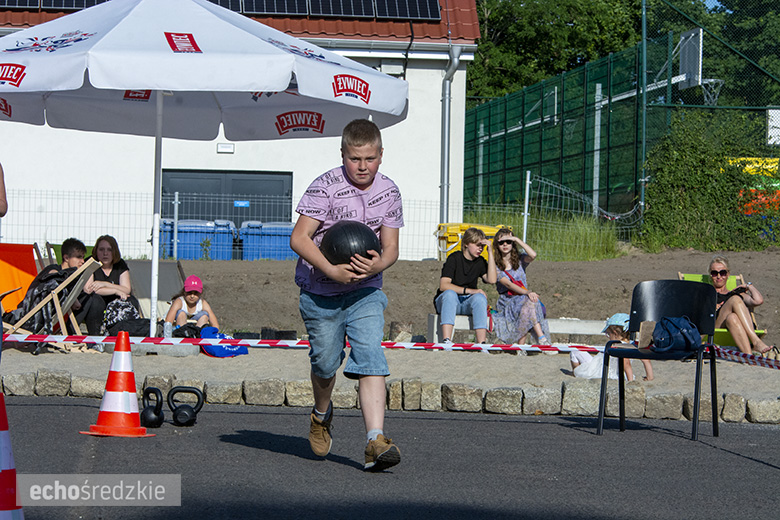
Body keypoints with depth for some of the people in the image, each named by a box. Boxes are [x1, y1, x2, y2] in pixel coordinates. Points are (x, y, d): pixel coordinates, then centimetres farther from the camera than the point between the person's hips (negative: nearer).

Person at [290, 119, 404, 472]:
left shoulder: (389, 192, 0)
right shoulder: (326, 187, -14)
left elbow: (391, 247, 4)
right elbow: (299, 238, -16)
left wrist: (378, 265, -20)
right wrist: (332, 271, -26)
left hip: (365, 292, 2)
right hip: (320, 292, -2)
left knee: (371, 360, -14)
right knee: (326, 363, 7)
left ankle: (375, 442, -21)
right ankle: (321, 414, 41)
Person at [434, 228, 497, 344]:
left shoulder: (480, 262, 9)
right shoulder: (454, 258, -5)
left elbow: (491, 280, -10)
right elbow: (443, 285, -17)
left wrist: (490, 252, -9)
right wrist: (470, 290, -26)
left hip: (468, 304, 3)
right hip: (445, 301, -3)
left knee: (480, 297, -30)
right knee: (450, 293, -37)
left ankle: (481, 344, -41)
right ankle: (446, 341, -49)